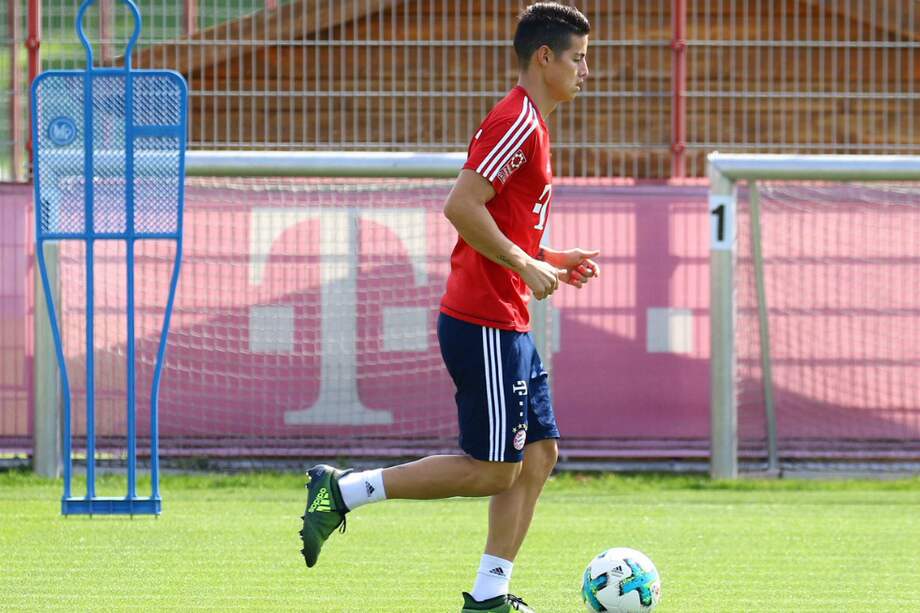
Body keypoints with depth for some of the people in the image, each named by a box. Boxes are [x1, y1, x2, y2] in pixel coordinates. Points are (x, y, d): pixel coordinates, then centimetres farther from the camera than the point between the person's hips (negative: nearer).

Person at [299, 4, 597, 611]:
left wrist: (548, 260, 14)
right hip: (485, 325, -10)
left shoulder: (531, 126, 17)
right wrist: (526, 266, -19)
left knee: (539, 453, 8)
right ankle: (343, 490, -3)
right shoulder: (516, 122, -15)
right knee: (493, 469, -7)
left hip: (507, 327, 10)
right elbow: (462, 207, -23)